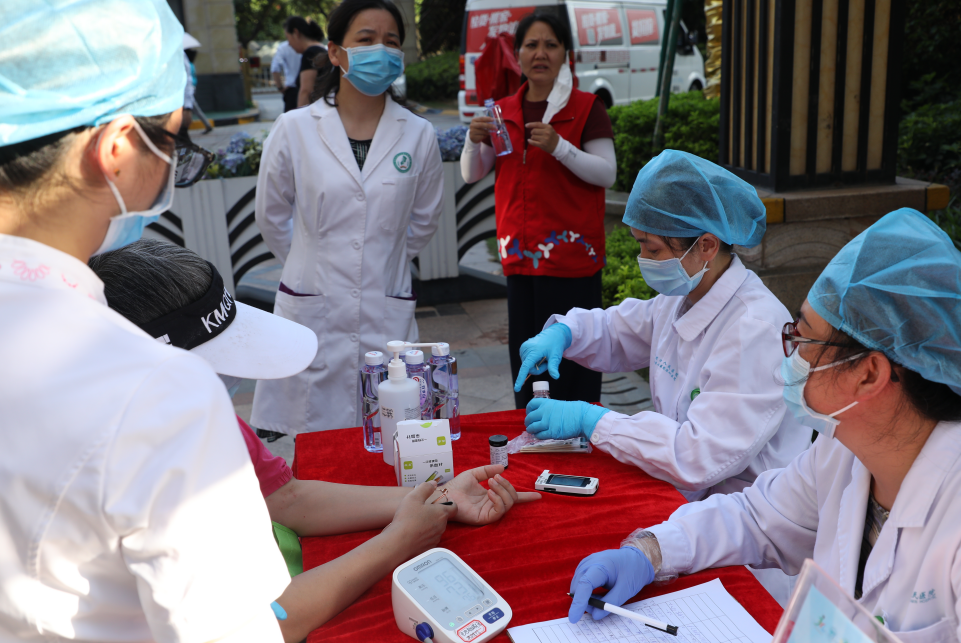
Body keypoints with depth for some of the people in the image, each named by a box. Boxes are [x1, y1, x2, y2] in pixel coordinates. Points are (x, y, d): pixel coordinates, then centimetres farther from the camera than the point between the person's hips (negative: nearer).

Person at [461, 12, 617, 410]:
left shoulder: (586, 108, -2)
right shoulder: (504, 112, 12)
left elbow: (607, 174, -7)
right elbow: (471, 175, 11)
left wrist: (558, 146, -20)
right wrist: (474, 141, -9)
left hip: (571, 257, -5)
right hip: (520, 257, 5)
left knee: (570, 362, -3)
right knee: (525, 360, 11)